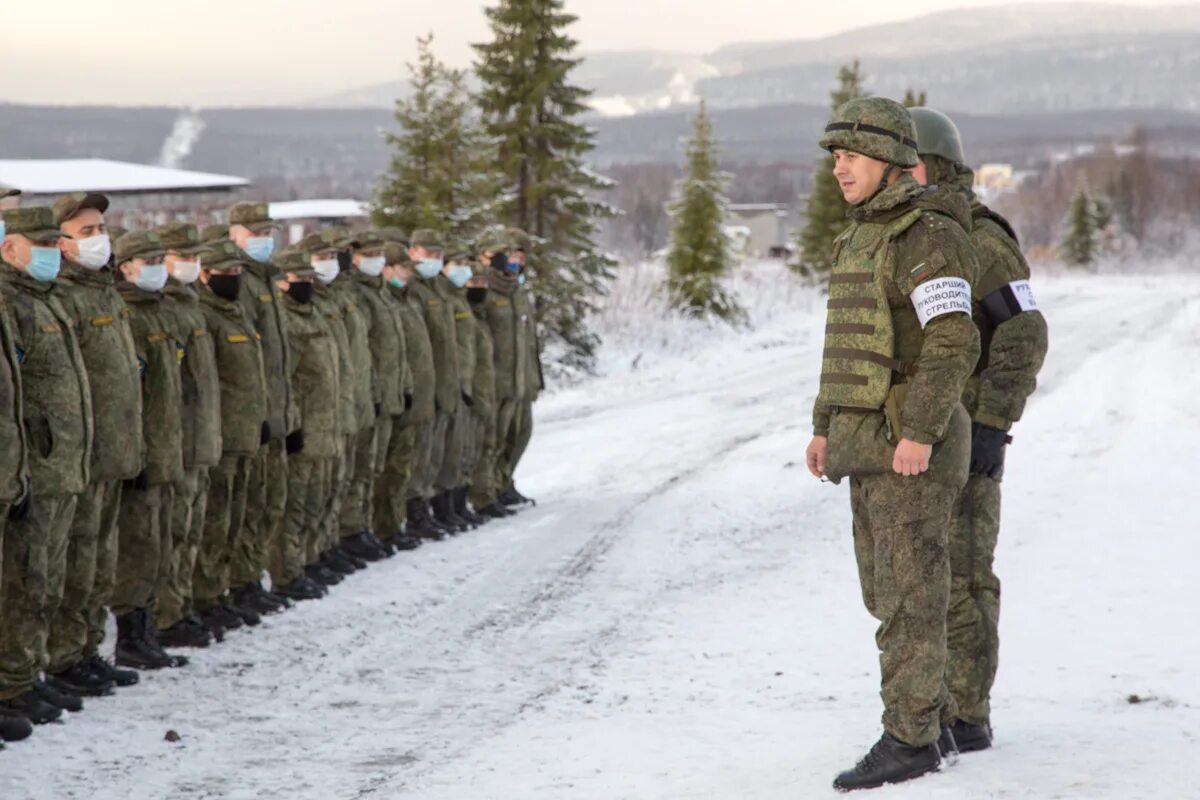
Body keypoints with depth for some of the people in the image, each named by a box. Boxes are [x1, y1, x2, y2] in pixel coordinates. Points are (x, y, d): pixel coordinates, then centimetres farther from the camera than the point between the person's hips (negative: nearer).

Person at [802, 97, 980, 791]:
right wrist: (825, 427, 19)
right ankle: (928, 715, 21)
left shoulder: (929, 240, -14)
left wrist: (919, 435, -26)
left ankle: (909, 742, -4)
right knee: (888, 591, 12)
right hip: (871, 443, 9)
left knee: (908, 595, -8)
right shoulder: (860, 240, 15)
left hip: (915, 443, -9)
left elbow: (953, 345, -21)